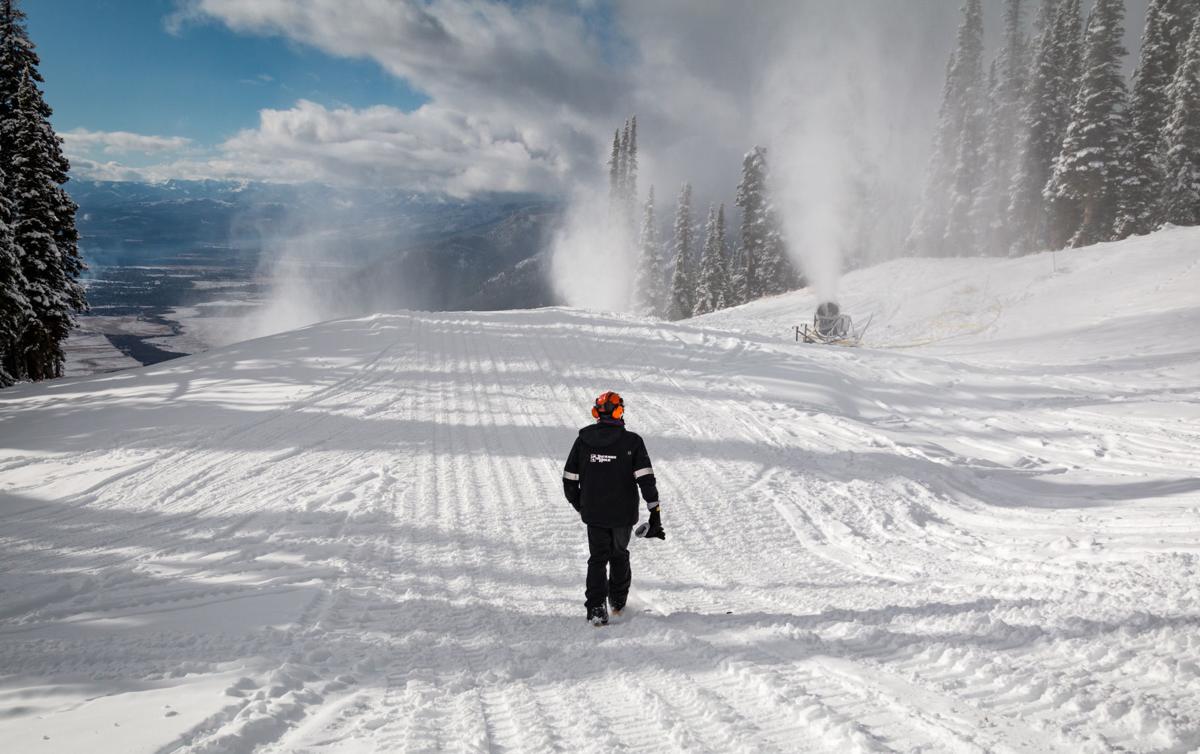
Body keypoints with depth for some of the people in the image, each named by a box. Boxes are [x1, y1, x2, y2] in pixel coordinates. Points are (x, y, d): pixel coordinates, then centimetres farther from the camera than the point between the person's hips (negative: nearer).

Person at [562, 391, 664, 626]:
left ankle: (596, 609, -3)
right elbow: (646, 480, -15)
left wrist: (579, 505, 17)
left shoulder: (583, 440, -3)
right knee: (619, 555, 21)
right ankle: (618, 601, 34)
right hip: (624, 514, 0)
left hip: (594, 514, 1)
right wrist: (655, 513, -11)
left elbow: (569, 480, 1)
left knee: (597, 559, 11)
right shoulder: (632, 442, -10)